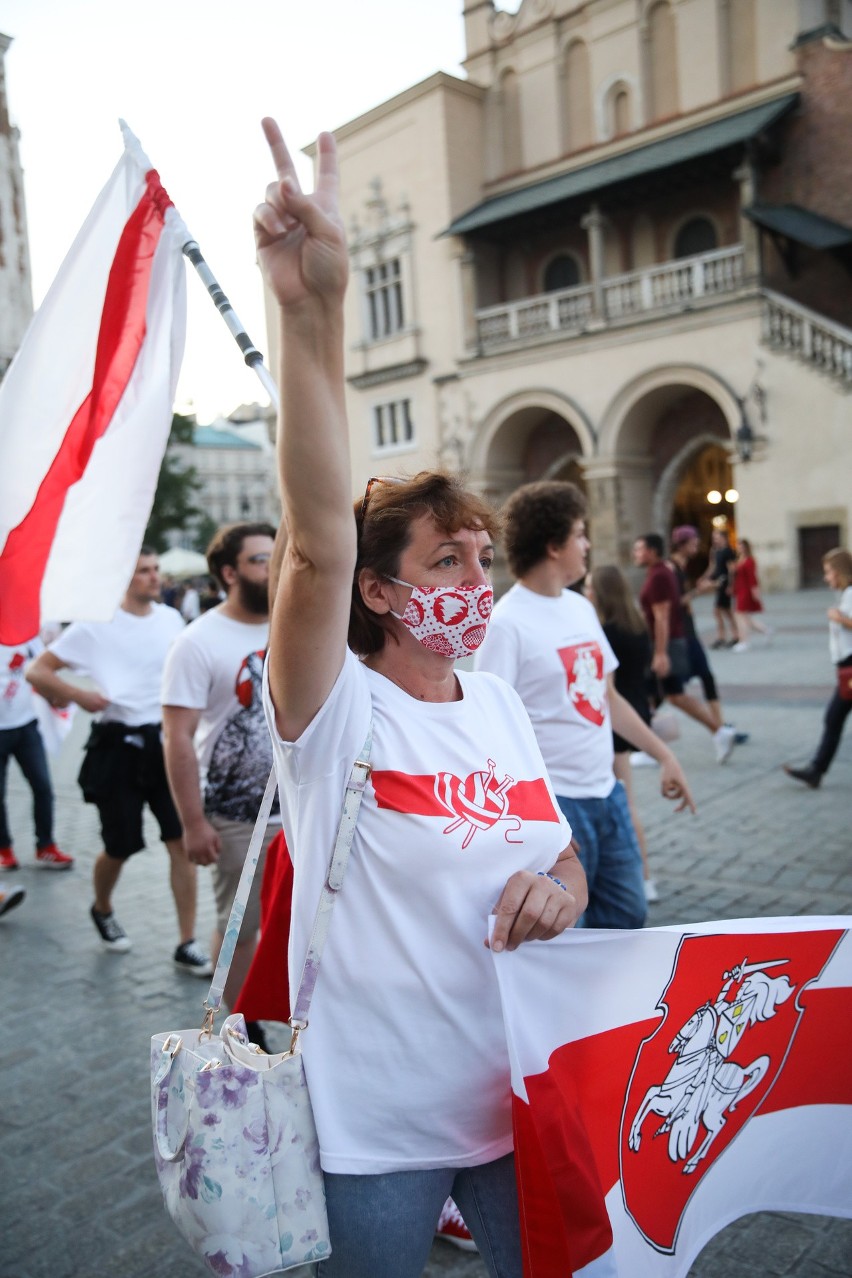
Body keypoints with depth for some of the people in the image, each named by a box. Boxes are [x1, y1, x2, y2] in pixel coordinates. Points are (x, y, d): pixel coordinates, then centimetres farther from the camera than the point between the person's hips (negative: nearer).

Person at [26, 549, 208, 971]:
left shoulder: (171, 618, 3)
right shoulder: (96, 624, -8)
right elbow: (37, 671, -4)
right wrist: (80, 696, -16)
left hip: (166, 741, 3)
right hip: (118, 746, -3)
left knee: (182, 841, -2)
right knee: (121, 847, 8)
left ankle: (187, 945, 7)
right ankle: (102, 911, 41)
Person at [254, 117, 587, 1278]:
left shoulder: (501, 706, 1)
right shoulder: (335, 713, -16)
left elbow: (564, 860, 11)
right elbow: (317, 541, -35)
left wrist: (554, 894, -13)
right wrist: (311, 312, -45)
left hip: (520, 1095, 5)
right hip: (378, 1125, -5)